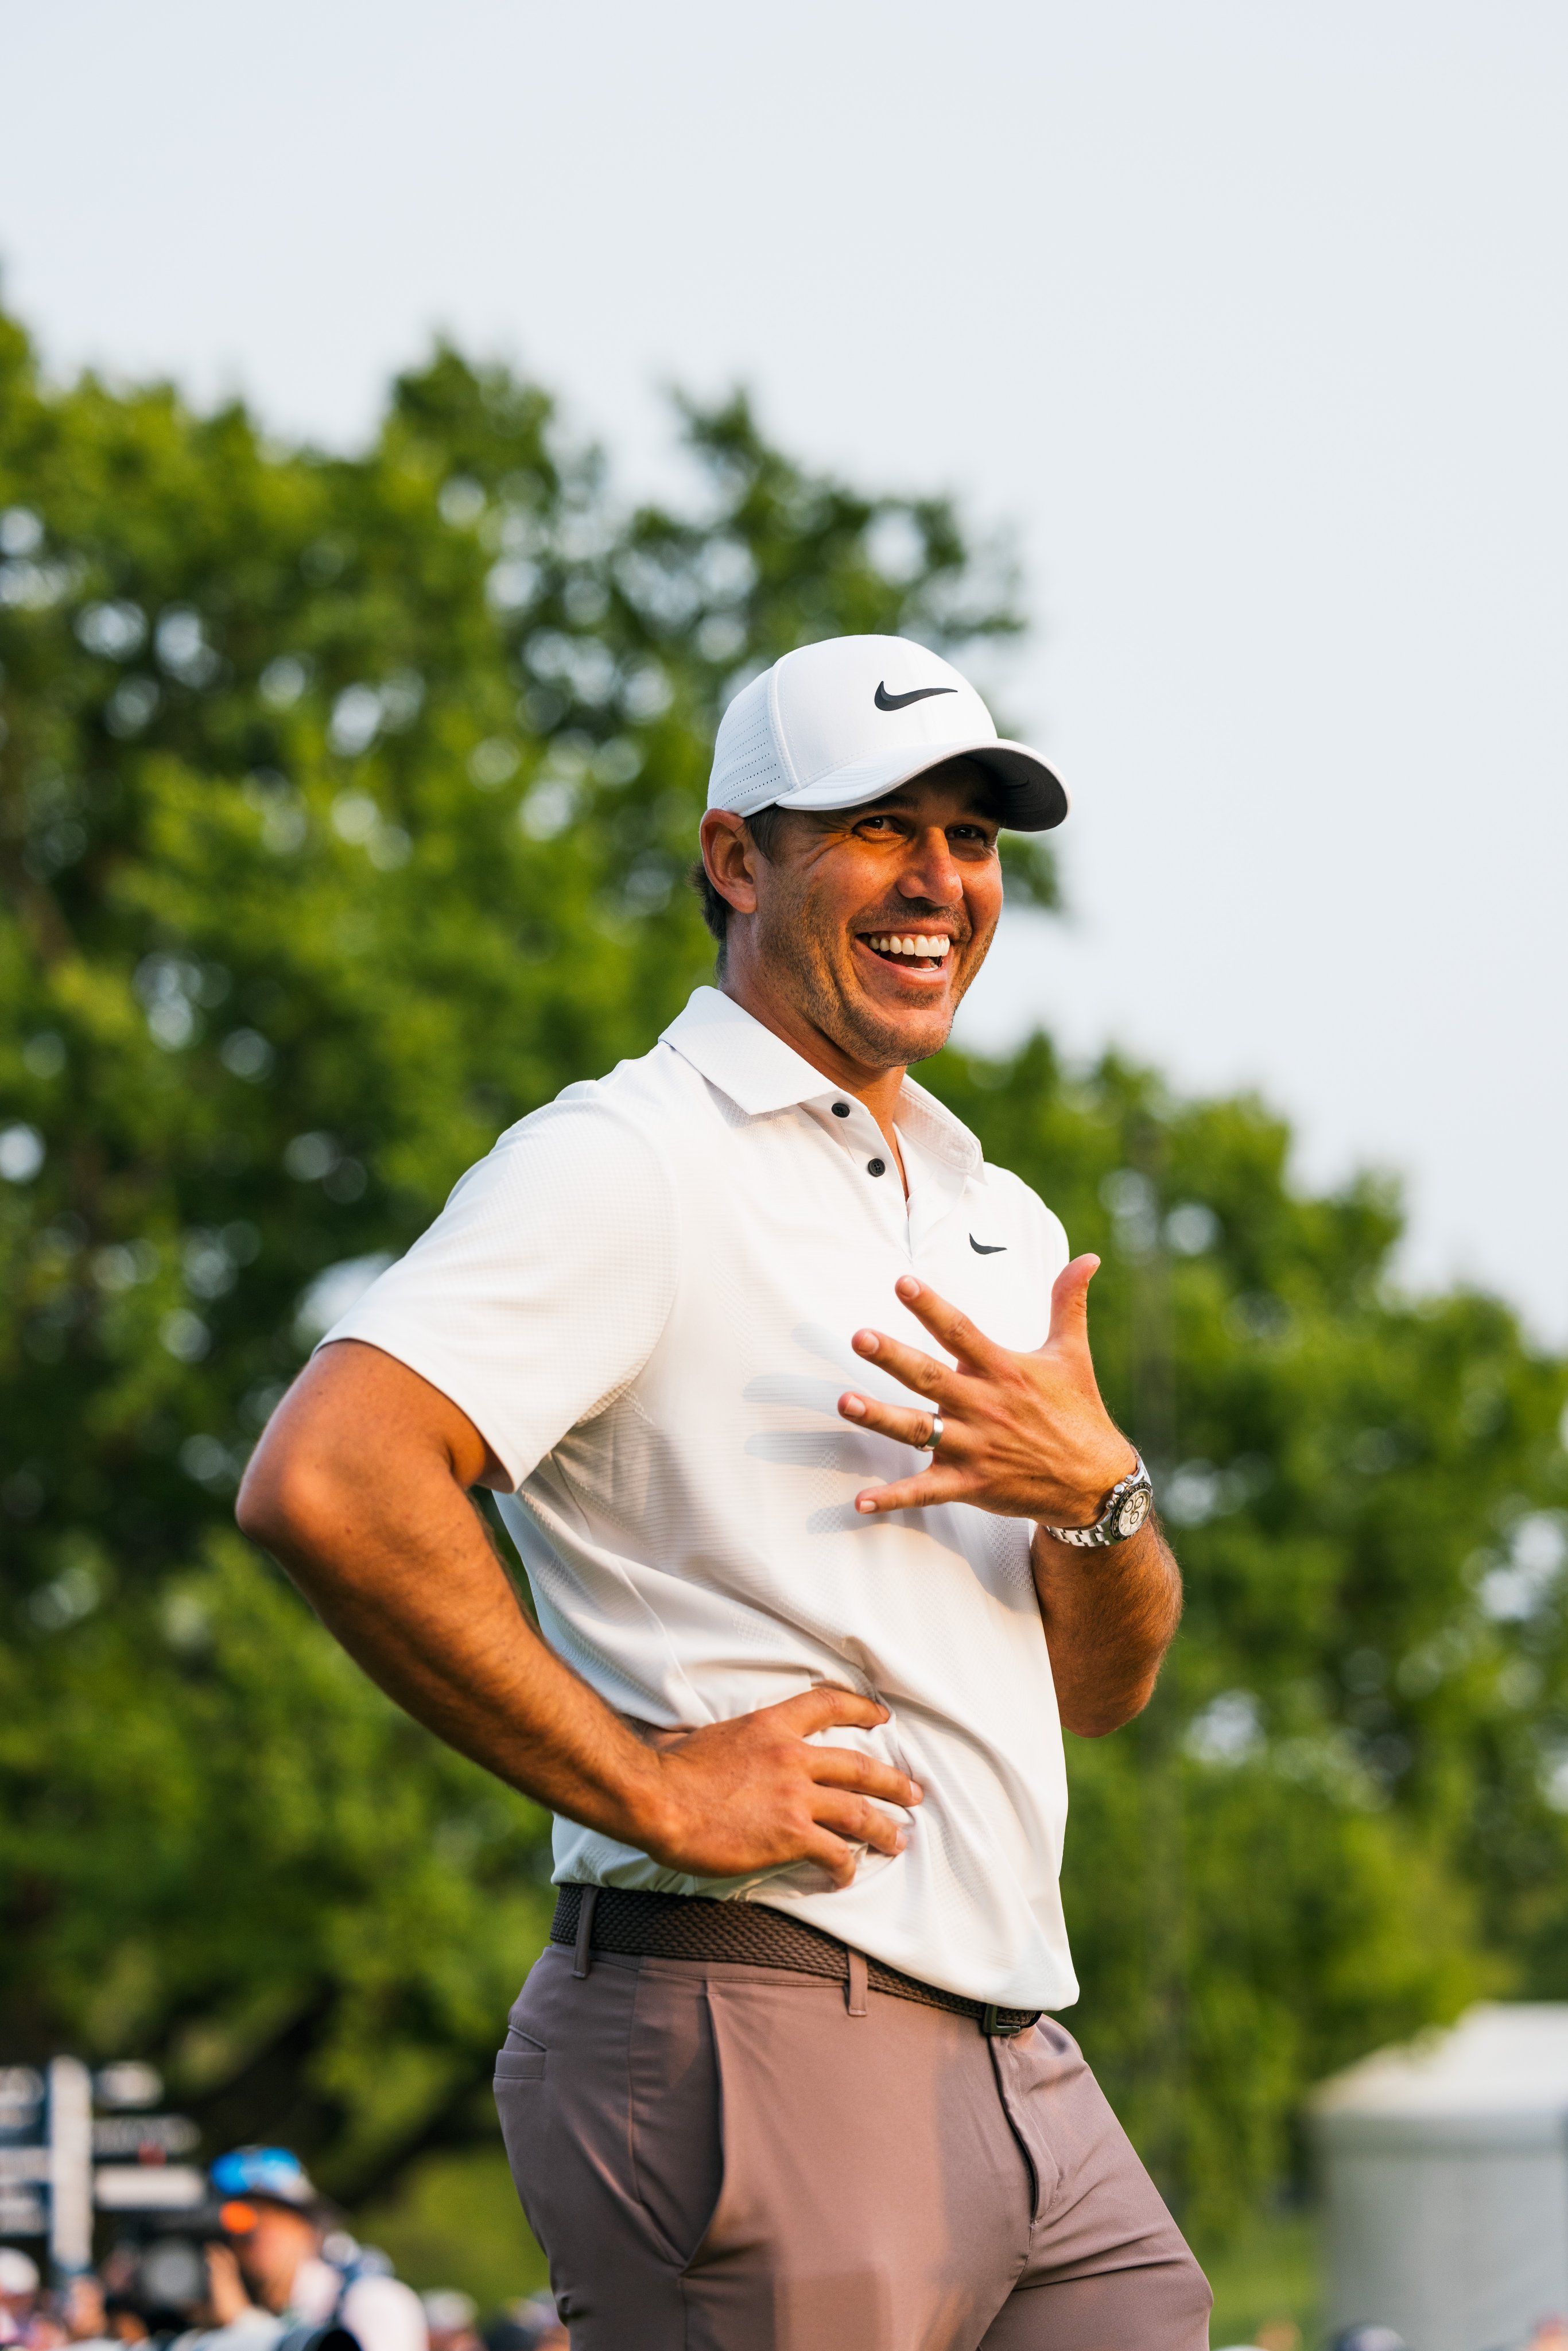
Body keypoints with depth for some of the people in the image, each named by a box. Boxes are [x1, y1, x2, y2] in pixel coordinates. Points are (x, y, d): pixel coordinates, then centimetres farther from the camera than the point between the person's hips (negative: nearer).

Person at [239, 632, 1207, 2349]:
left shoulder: (1001, 1225, 21)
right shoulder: (631, 1164, -6)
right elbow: (324, 1485, -21)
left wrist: (1098, 1494, -1)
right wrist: (646, 1785, -17)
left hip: (1019, 2069, 8)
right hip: (748, 2031, -8)